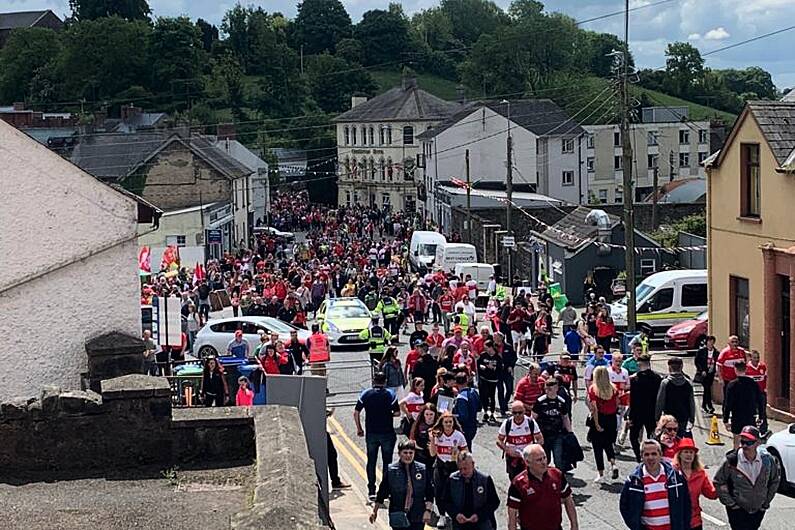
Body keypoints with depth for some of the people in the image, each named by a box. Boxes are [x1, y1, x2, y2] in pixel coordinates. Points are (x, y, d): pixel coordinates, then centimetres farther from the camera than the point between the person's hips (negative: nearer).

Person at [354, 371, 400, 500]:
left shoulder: (366, 394, -1)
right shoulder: (390, 395, -5)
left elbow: (356, 413, -3)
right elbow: (397, 412, -8)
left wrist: (359, 429, 7)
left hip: (371, 433, 1)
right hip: (387, 433, -1)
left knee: (371, 462, 9)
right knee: (387, 461, 9)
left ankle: (371, 490, 8)